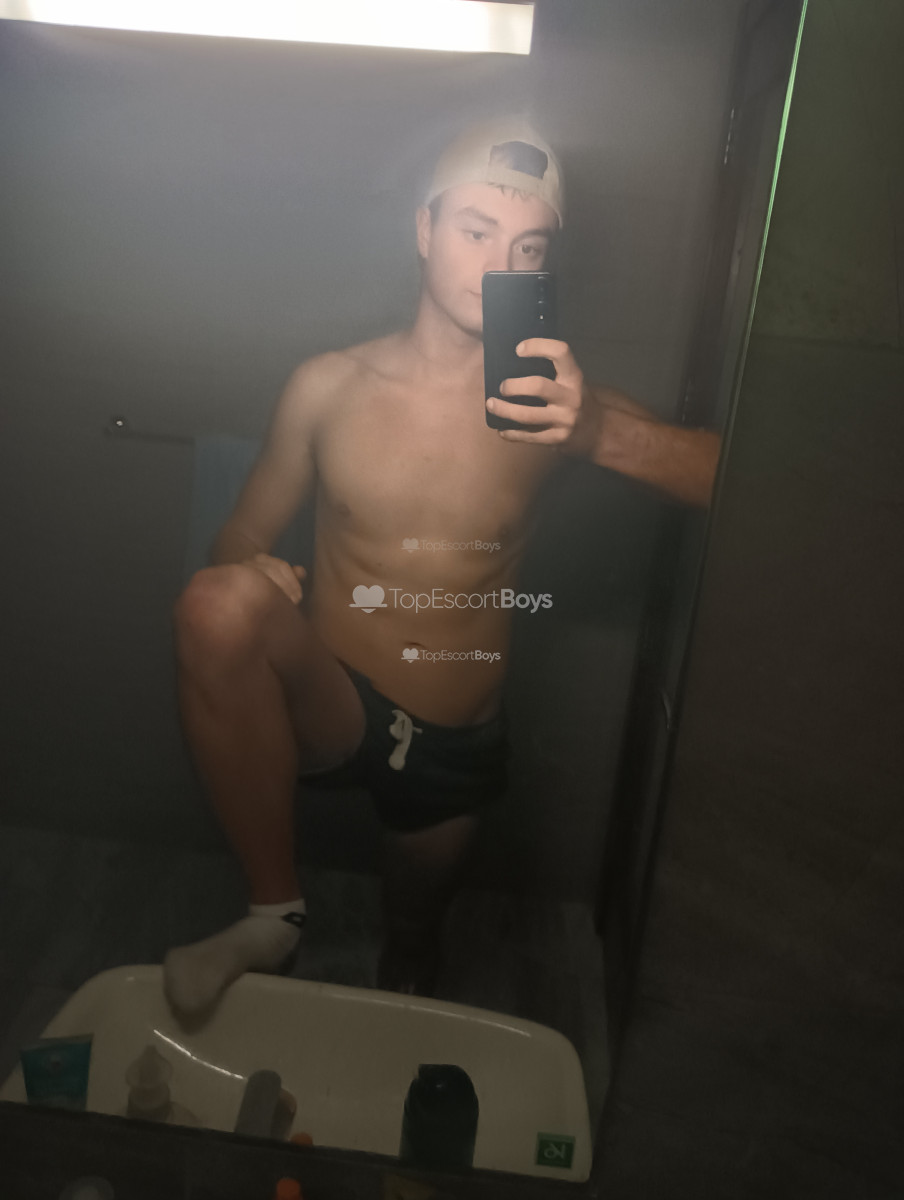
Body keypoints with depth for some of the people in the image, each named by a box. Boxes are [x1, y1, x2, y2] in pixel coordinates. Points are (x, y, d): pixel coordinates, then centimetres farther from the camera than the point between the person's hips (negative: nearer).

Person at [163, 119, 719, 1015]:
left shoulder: (554, 398, -7)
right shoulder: (330, 385, -6)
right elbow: (241, 540, 3)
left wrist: (593, 428, -40)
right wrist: (246, 581, -22)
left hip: (459, 744, 2)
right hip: (327, 705, -1)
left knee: (413, 947, 23)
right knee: (218, 602, -34)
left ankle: (405, 986, 63)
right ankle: (274, 912, -15)